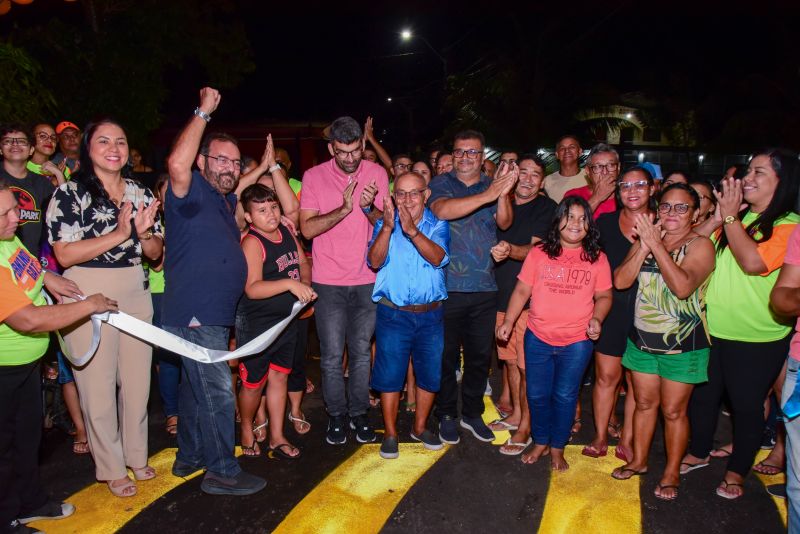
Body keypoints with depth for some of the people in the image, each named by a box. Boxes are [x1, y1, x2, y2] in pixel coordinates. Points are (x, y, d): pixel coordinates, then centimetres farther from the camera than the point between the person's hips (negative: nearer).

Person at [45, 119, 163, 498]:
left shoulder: (141, 193, 9)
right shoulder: (70, 193, -6)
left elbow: (155, 252, 10)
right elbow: (64, 254, -15)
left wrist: (144, 233, -12)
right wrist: (118, 233, -21)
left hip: (135, 293, 5)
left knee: (138, 380, 12)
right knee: (98, 387, 4)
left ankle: (136, 456, 32)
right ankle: (112, 469, 22)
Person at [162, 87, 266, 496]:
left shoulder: (225, 200, 14)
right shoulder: (192, 193, -11)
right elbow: (177, 164, -33)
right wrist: (204, 112, -26)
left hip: (215, 317, 9)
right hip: (194, 317, -9)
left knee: (196, 389, 20)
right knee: (216, 395, -4)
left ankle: (189, 457, 34)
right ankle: (222, 473, 8)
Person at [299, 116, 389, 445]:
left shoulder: (376, 174, 0)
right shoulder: (314, 177, -5)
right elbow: (307, 228, -13)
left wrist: (369, 207, -22)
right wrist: (344, 208, -25)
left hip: (366, 279, 2)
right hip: (328, 281, -1)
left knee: (362, 353, 12)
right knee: (332, 356, 6)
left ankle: (358, 413, 28)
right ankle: (337, 415, 24)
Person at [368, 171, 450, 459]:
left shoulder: (438, 225, -2)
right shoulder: (384, 224, -2)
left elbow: (437, 257, -21)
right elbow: (375, 261, -16)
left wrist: (412, 230, -35)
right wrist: (388, 227, -30)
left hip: (430, 313, 2)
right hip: (393, 313, -1)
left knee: (430, 374, 13)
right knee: (390, 374, 6)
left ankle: (420, 427, 34)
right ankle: (390, 433, 24)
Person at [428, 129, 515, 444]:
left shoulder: (493, 186, 7)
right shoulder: (441, 184, -1)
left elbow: (505, 222, -10)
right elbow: (442, 211, -24)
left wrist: (503, 193, -30)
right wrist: (488, 195, -33)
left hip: (485, 288, 3)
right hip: (447, 287, -3)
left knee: (480, 355, 14)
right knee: (446, 355, 8)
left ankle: (472, 413, 32)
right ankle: (446, 415, 26)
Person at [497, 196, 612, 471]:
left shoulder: (597, 258, -1)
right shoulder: (539, 253, -3)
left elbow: (604, 296, 6)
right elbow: (522, 291, -1)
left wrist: (597, 318, -13)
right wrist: (508, 321, -10)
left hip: (577, 342, -1)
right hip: (538, 337, 1)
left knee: (564, 396, 9)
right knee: (537, 394, 12)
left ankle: (557, 448, 30)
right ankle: (540, 442, 35)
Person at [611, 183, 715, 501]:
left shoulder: (700, 245, -11)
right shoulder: (645, 242, 4)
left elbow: (683, 286, -27)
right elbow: (621, 281, -8)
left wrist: (656, 245, -27)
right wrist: (644, 246, -19)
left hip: (682, 344, -4)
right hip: (643, 339, 4)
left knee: (673, 410, 6)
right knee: (645, 403, 17)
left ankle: (672, 473, 24)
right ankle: (638, 460, 34)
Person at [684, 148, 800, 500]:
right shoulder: (736, 217, 6)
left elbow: (753, 262, -27)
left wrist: (729, 217, -19)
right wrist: (718, 218, -14)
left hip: (757, 339, -5)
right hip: (712, 329, 5)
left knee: (746, 405, 11)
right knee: (703, 395, 18)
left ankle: (737, 471, 31)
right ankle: (698, 453, 40)